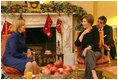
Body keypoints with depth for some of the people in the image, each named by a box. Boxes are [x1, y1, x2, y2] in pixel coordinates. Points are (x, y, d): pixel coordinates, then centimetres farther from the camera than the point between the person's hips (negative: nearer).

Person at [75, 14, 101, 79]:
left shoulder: (95, 31, 4)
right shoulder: (81, 33, 16)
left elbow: (95, 44, -8)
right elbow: (77, 44, 1)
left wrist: (87, 48, -25)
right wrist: (83, 34, -2)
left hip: (96, 52, -1)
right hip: (84, 52, 1)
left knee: (88, 59, -37)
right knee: (90, 52, -37)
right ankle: (94, 76, -55)